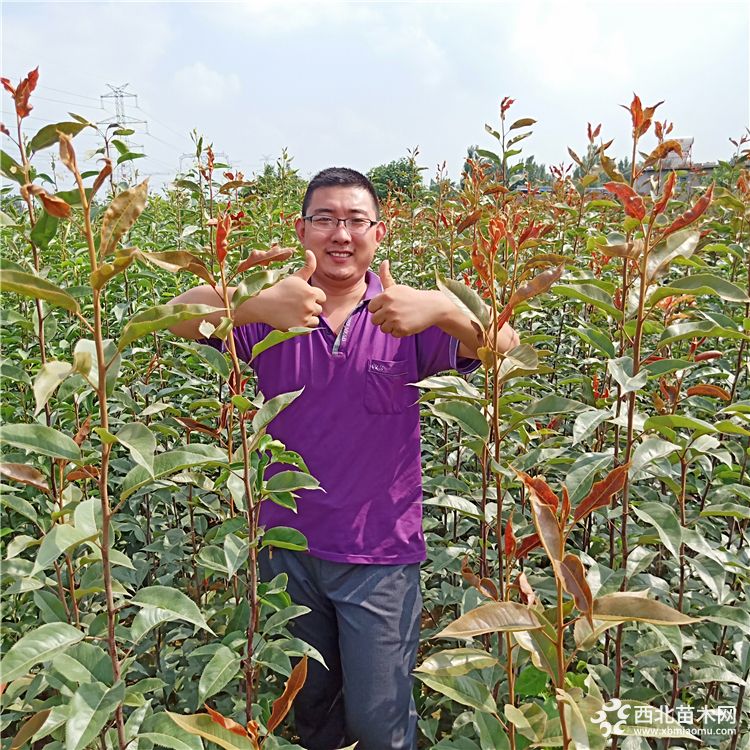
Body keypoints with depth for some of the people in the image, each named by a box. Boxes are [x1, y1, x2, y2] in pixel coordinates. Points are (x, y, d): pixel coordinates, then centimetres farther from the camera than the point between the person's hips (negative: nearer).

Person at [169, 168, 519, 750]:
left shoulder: (407, 316, -8)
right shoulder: (273, 312, -6)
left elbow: (503, 345, -19)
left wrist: (441, 308, -40)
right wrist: (256, 304, -41)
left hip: (380, 554, -1)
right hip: (287, 546, 2)